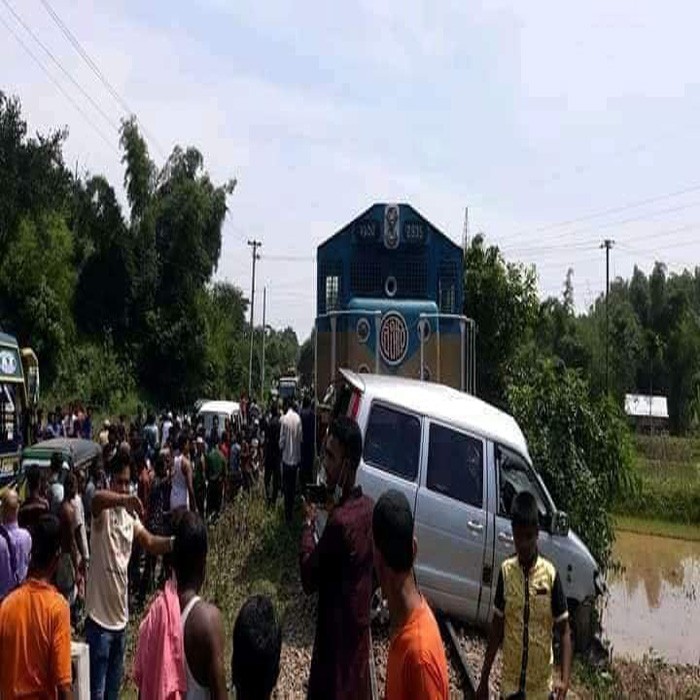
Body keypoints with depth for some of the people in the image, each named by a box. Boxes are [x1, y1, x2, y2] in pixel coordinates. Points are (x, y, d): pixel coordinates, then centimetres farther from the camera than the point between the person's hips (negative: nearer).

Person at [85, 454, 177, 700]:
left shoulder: (130, 515, 6)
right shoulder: (103, 511, -16)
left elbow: (150, 542, 10)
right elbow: (96, 499, -39)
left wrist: (176, 542, -7)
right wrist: (127, 499, -56)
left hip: (121, 616, 7)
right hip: (99, 615, -7)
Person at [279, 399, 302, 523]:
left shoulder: (284, 419, -17)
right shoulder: (298, 418, -3)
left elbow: (282, 440, -13)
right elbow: (300, 438, 3)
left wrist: (281, 448, 5)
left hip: (287, 457, -5)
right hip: (296, 457, 5)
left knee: (287, 487, 4)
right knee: (293, 485, 16)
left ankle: (288, 516, 8)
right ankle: (291, 512, 25)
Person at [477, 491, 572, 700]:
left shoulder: (550, 575, -12)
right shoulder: (506, 571, -4)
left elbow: (564, 631, -7)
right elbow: (497, 628, 3)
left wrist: (565, 679, -20)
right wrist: (484, 678, 5)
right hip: (510, 682, 2)